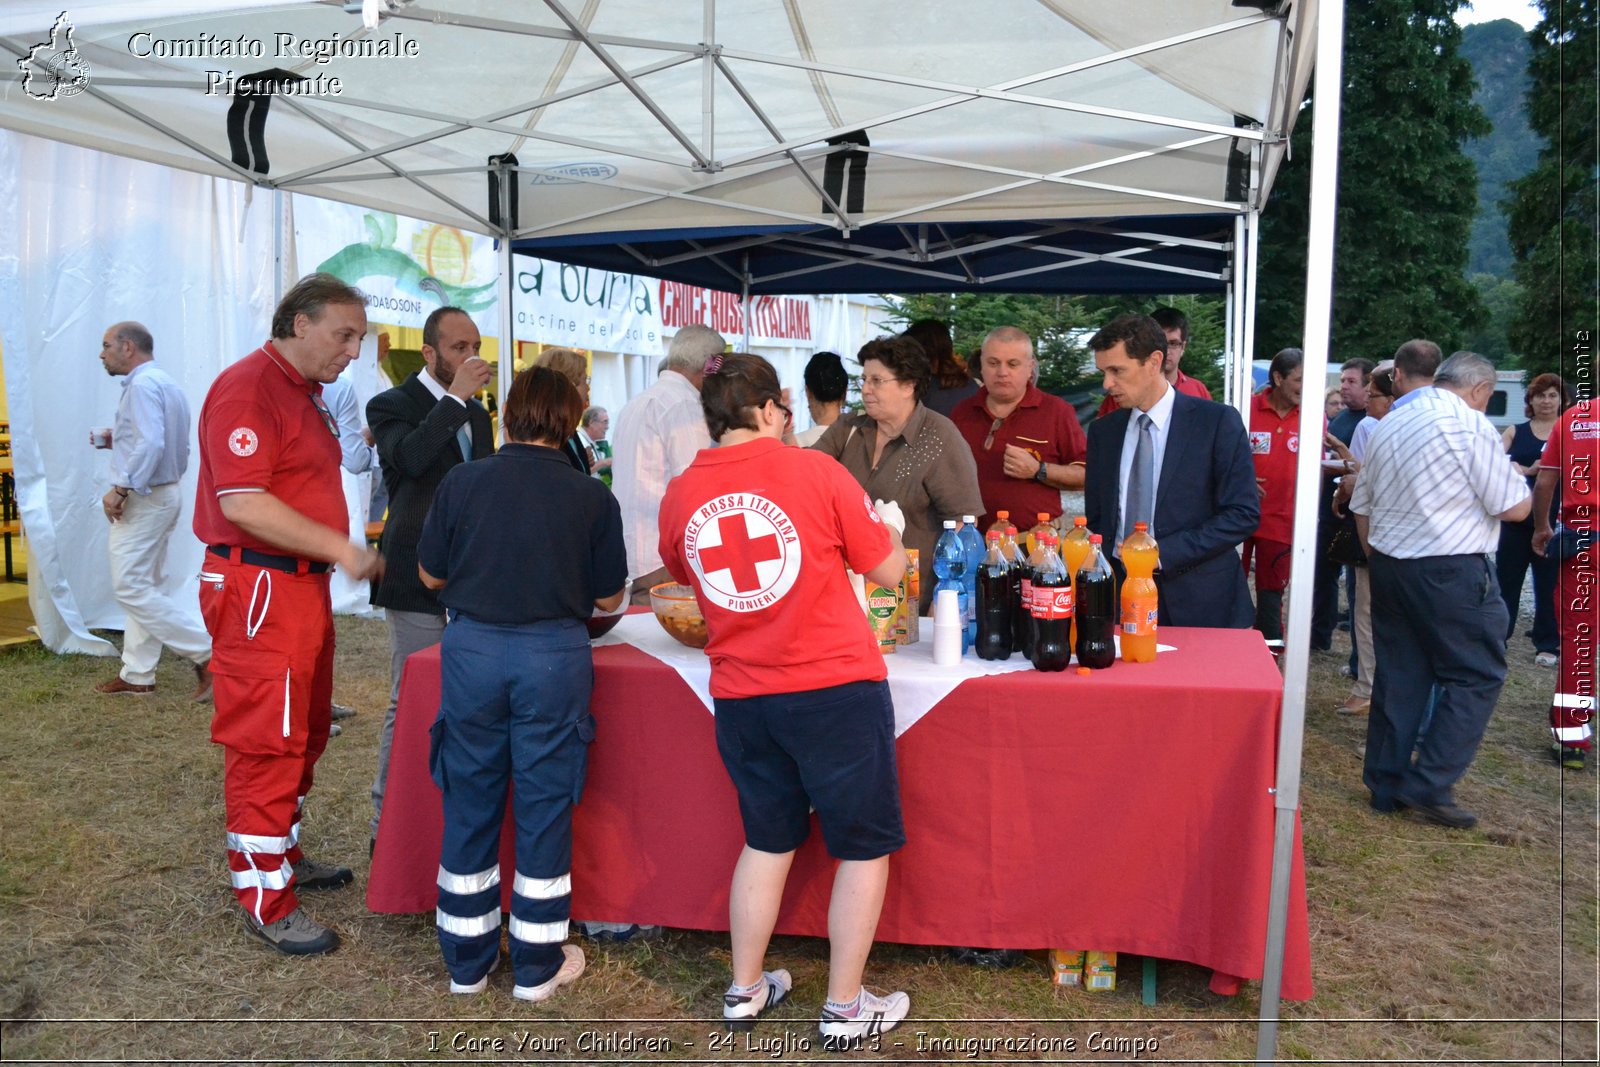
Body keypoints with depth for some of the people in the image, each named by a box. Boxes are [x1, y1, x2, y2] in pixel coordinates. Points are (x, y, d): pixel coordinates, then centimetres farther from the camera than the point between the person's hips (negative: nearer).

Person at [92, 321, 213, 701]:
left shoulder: (143, 385, -16)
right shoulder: (165, 383, 16)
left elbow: (151, 445, -28)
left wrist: (121, 489, -25)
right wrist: (120, 440, 16)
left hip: (141, 500, -10)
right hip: (164, 495, 10)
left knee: (131, 588, -7)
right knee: (141, 587, 13)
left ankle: (206, 653, -8)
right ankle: (137, 675, 18)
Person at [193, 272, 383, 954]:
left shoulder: (307, 395, 18)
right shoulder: (248, 387, -14)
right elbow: (242, 502, -24)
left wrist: (338, 552, 15)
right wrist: (340, 548, -21)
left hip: (302, 584, 10)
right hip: (258, 589, -10)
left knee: (303, 735, 17)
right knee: (265, 744, -4)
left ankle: (283, 856, 32)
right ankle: (266, 902, 5)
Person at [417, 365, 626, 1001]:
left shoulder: (462, 482, -3)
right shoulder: (592, 499, -5)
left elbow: (430, 574, 6)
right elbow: (608, 598, 1)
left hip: (472, 650, 2)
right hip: (554, 656, -1)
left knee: (470, 804, 14)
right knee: (544, 807, 10)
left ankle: (466, 962, 26)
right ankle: (537, 966, 21)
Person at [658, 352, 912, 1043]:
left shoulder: (679, 496, 0)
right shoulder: (814, 470, -11)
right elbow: (888, 570, -3)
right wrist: (884, 526, 15)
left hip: (741, 694, 5)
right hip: (835, 685, -4)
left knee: (767, 839, 22)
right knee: (863, 846, 12)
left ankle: (745, 991, 32)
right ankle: (845, 1007, 21)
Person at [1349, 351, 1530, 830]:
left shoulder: (1388, 424, 12)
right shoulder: (1471, 425, -11)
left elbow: (1362, 507, 17)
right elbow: (1515, 508, -8)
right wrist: (1511, 472, 12)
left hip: (1388, 565, 8)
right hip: (1451, 573, -7)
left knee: (1399, 674, 12)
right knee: (1478, 676, 3)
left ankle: (1385, 785, 17)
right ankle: (1429, 785, -1)